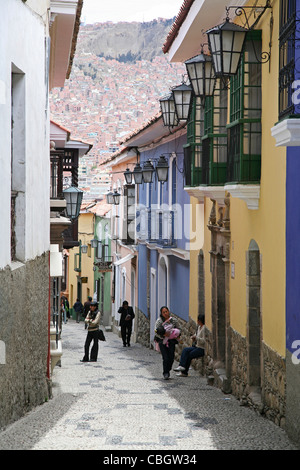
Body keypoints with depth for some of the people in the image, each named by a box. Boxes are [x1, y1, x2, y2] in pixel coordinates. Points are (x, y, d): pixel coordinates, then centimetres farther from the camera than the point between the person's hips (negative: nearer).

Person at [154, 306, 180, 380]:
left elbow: (178, 329, 16)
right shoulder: (159, 321, -5)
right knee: (165, 358, -12)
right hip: (162, 341, -3)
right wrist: (163, 335, -23)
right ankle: (165, 373, 5)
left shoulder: (173, 320, 4)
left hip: (171, 341, 3)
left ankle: (167, 371, 26)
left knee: (171, 358, 1)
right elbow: (156, 332, -9)